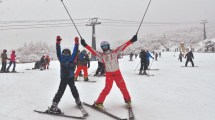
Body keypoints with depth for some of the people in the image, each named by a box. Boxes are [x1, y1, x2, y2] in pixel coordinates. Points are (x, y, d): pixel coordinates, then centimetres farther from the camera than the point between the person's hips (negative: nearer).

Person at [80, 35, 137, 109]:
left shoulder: (114, 52, -1)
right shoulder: (102, 55, -1)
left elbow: (123, 46, -7)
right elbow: (93, 51, -9)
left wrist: (132, 40, -13)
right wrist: (85, 45, -18)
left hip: (117, 73, 2)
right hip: (109, 74, -2)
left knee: (123, 87, 9)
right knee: (107, 88, -8)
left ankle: (128, 100, 30)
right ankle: (98, 103, 2)